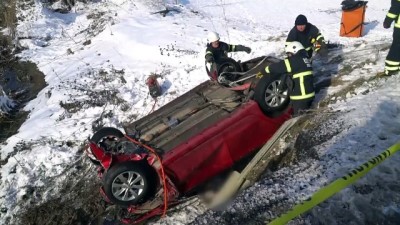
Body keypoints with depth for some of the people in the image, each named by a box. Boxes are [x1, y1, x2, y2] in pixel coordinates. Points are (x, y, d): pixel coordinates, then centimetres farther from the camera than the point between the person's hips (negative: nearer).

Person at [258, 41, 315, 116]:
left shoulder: (295, 60, -15)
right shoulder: (305, 59, 16)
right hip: (308, 94, 10)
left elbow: (278, 66, -12)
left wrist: (263, 72, -1)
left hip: (301, 97, -10)